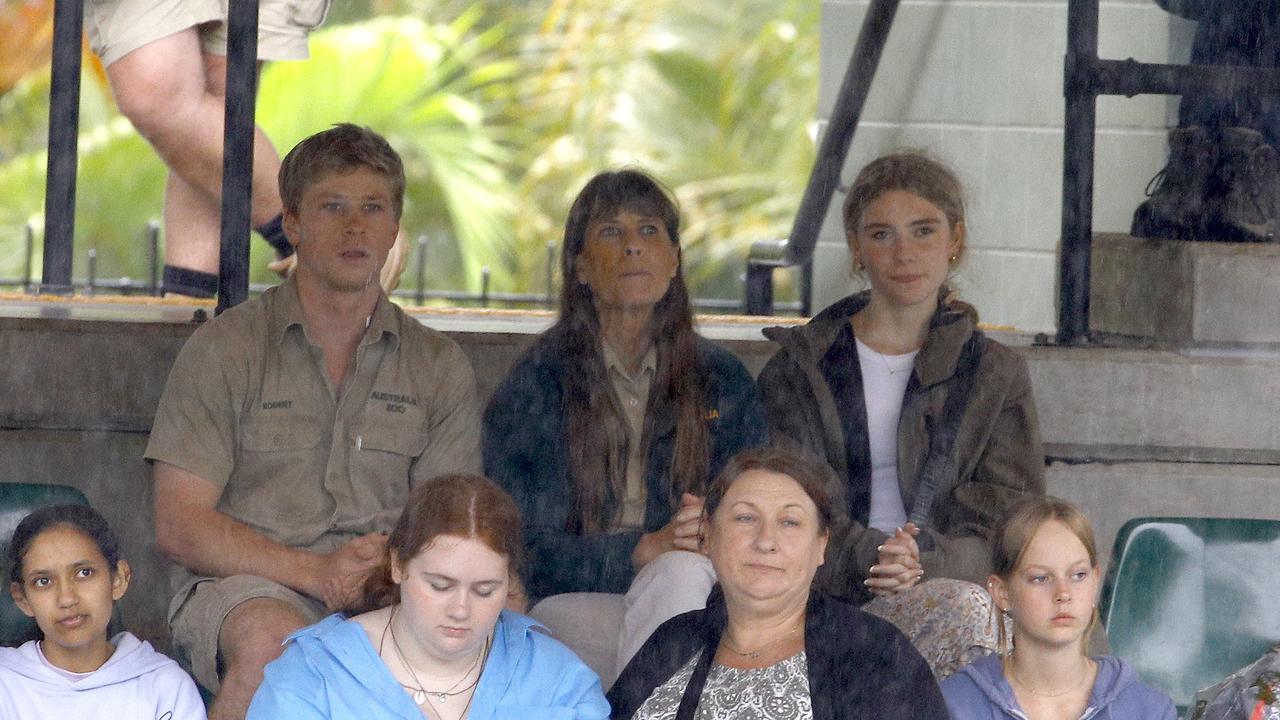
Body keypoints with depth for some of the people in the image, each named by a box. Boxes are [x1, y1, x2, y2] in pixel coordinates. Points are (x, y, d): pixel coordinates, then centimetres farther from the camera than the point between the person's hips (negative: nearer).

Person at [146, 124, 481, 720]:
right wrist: (316, 571, -16)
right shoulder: (223, 350, 5)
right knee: (272, 639, -39)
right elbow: (179, 524, -2)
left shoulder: (439, 367, 14)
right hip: (244, 585, -2)